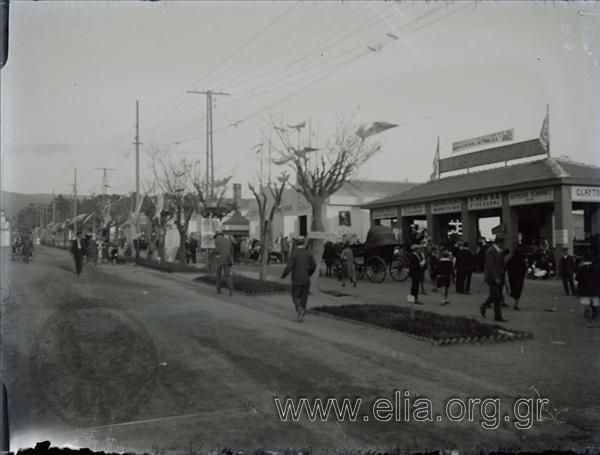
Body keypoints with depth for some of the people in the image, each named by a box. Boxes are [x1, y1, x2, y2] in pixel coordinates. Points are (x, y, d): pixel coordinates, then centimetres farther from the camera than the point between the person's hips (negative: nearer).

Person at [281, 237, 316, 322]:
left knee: (296, 296, 11)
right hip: (306, 280, 3)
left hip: (296, 280, -3)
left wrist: (283, 276, -1)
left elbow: (289, 267, -16)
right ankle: (301, 315, 10)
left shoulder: (294, 254, -10)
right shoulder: (309, 253, 0)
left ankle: (299, 308, -15)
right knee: (304, 297, 12)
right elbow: (313, 266, -1)